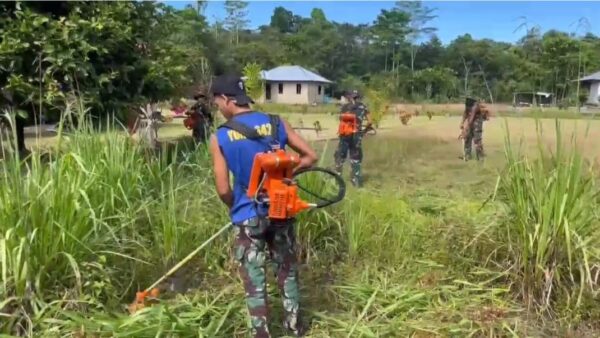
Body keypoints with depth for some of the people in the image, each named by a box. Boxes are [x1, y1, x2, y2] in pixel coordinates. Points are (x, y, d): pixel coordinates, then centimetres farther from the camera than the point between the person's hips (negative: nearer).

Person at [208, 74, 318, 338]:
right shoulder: (277, 123, -4)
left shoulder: (220, 137, -11)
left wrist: (236, 208, 9)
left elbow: (223, 190, -12)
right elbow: (310, 157, -2)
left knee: (254, 279, 11)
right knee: (287, 269, 20)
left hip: (248, 217, -3)